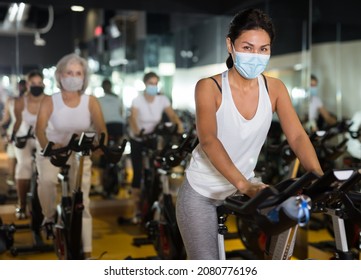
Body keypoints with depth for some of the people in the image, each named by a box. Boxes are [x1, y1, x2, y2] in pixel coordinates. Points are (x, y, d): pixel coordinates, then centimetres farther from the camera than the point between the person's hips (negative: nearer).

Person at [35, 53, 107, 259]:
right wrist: (47, 146, -46)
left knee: (82, 202, -2)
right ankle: (49, 217, -3)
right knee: (46, 180, -33)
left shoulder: (91, 102, -10)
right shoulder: (50, 101, -13)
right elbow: (40, 129, -25)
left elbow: (102, 130, -18)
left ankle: (87, 254, 5)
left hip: (79, 154, 1)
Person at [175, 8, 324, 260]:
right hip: (202, 194, -3)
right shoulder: (209, 87, -15)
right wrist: (244, 185, -42)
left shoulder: (274, 88, -4)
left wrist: (318, 175, -32)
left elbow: (297, 136, -13)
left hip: (245, 190, 4)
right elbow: (208, 141, -28)